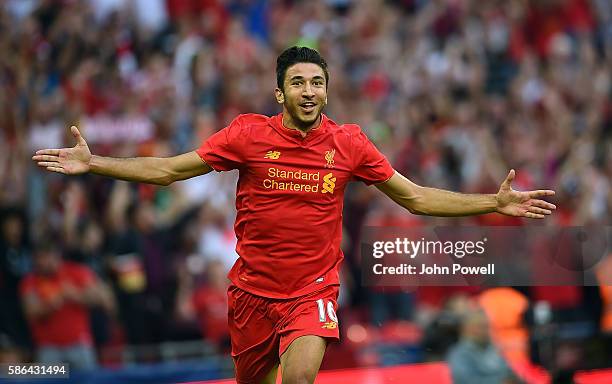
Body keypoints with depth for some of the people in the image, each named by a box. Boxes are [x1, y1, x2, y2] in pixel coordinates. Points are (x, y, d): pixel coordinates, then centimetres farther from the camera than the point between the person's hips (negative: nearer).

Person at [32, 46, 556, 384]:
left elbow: (417, 198, 6)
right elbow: (168, 170, 0)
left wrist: (494, 203, 0)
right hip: (253, 289, 1)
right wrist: (94, 164, -8)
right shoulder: (249, 134, -6)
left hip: (313, 290, -1)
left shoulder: (349, 143, -2)